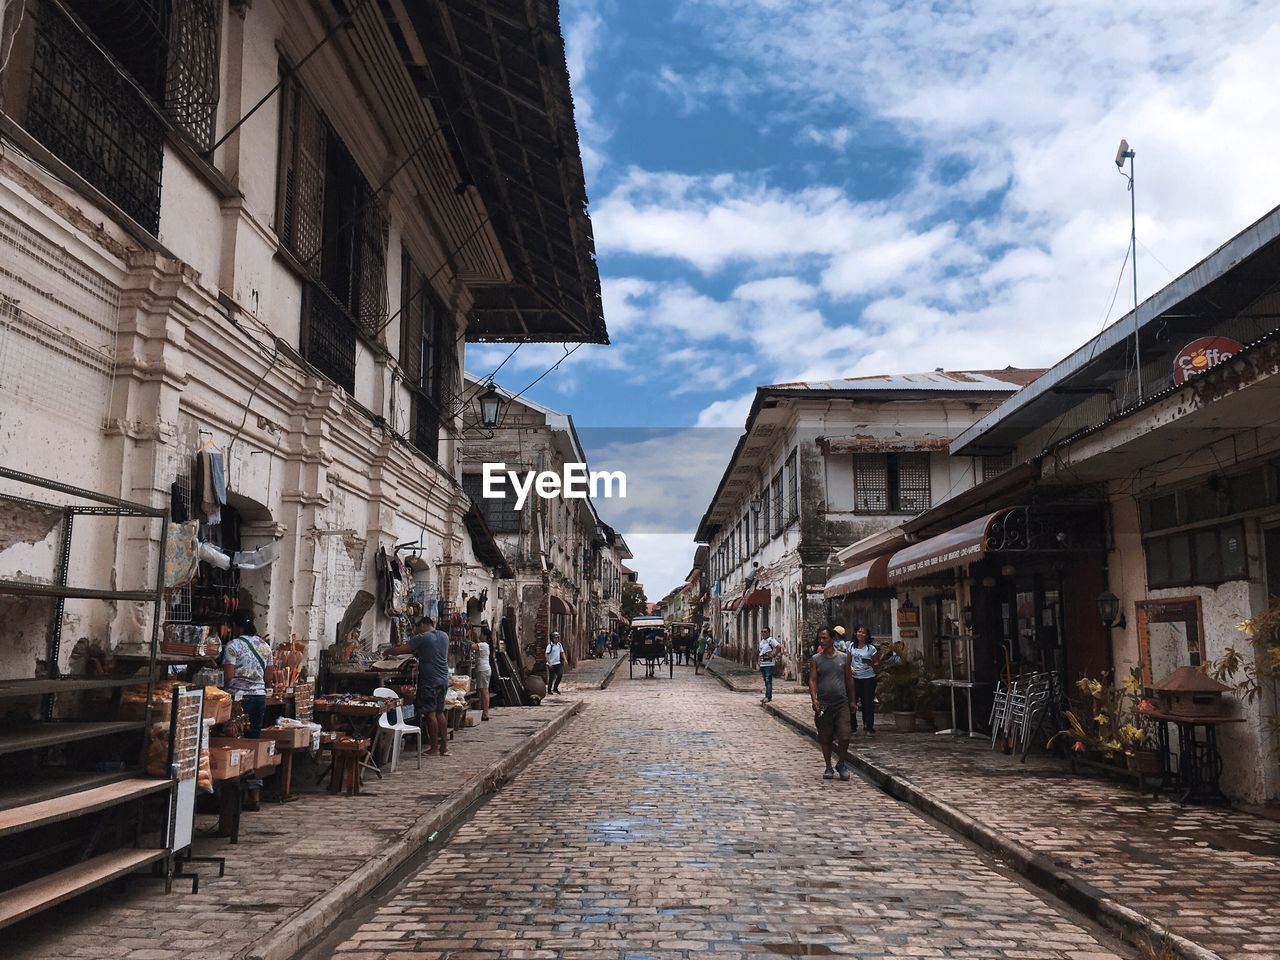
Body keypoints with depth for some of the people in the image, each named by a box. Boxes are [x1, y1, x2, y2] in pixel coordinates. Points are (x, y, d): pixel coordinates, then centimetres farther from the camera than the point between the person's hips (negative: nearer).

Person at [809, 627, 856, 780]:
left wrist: (852, 700, 11)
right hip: (823, 704, 0)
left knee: (845, 736, -7)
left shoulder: (843, 657, 5)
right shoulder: (816, 659, 2)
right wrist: (814, 699, -17)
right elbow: (812, 680, -4)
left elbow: (849, 680, 12)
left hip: (842, 703, 0)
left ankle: (841, 764, 15)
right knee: (825, 739, 5)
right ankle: (829, 767, 20)